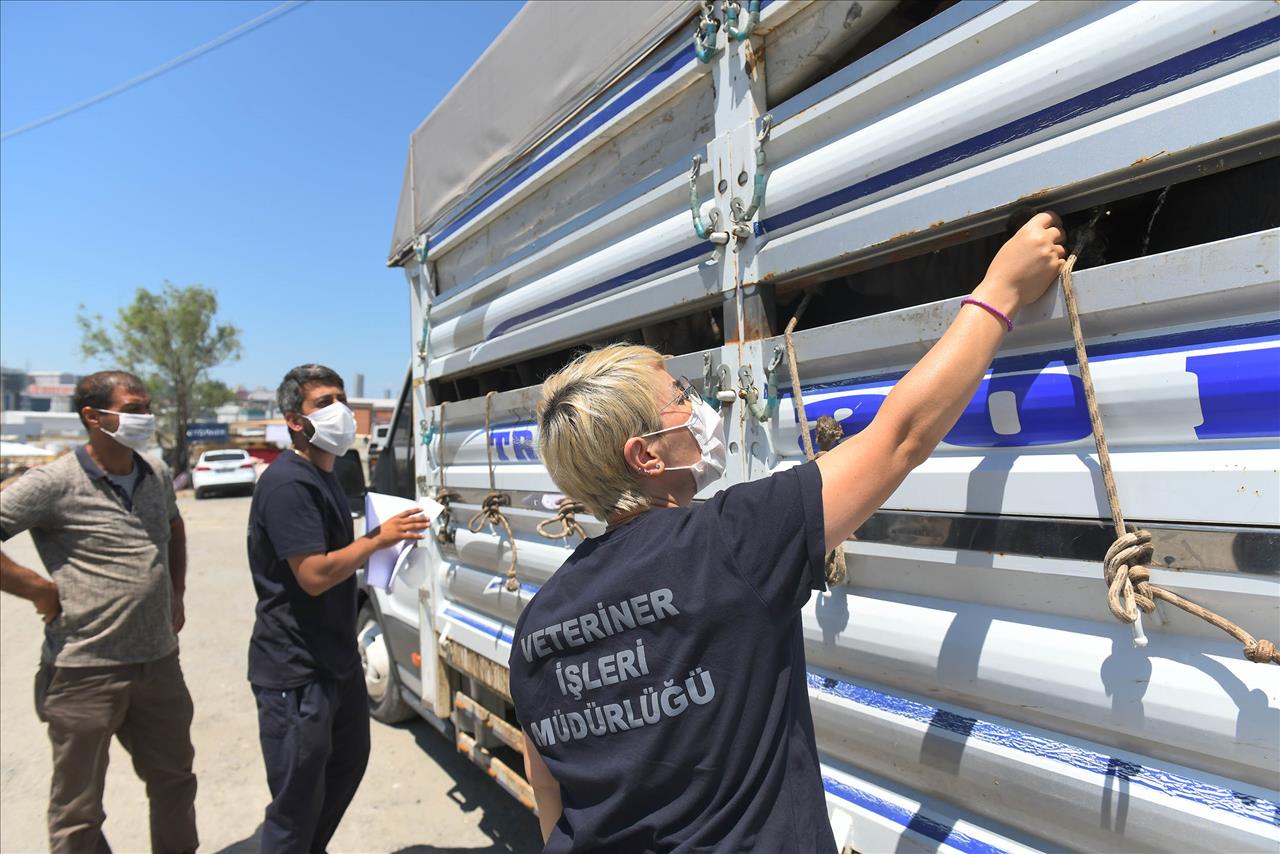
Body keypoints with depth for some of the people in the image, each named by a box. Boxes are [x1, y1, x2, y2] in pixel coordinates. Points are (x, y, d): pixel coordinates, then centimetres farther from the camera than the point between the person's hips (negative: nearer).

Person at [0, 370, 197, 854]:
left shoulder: (157, 474, 4)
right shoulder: (55, 483, -15)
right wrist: (43, 591, -17)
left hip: (159, 662, 6)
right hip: (85, 670, -5)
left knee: (174, 779, 21)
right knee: (79, 812, 14)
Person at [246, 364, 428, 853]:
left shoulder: (325, 477, 12)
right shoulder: (287, 483, -21)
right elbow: (315, 575, -27)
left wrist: (384, 543, 8)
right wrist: (379, 538, -19)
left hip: (336, 658, 10)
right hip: (295, 671, -10)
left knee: (348, 762, 26)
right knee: (298, 800, 4)